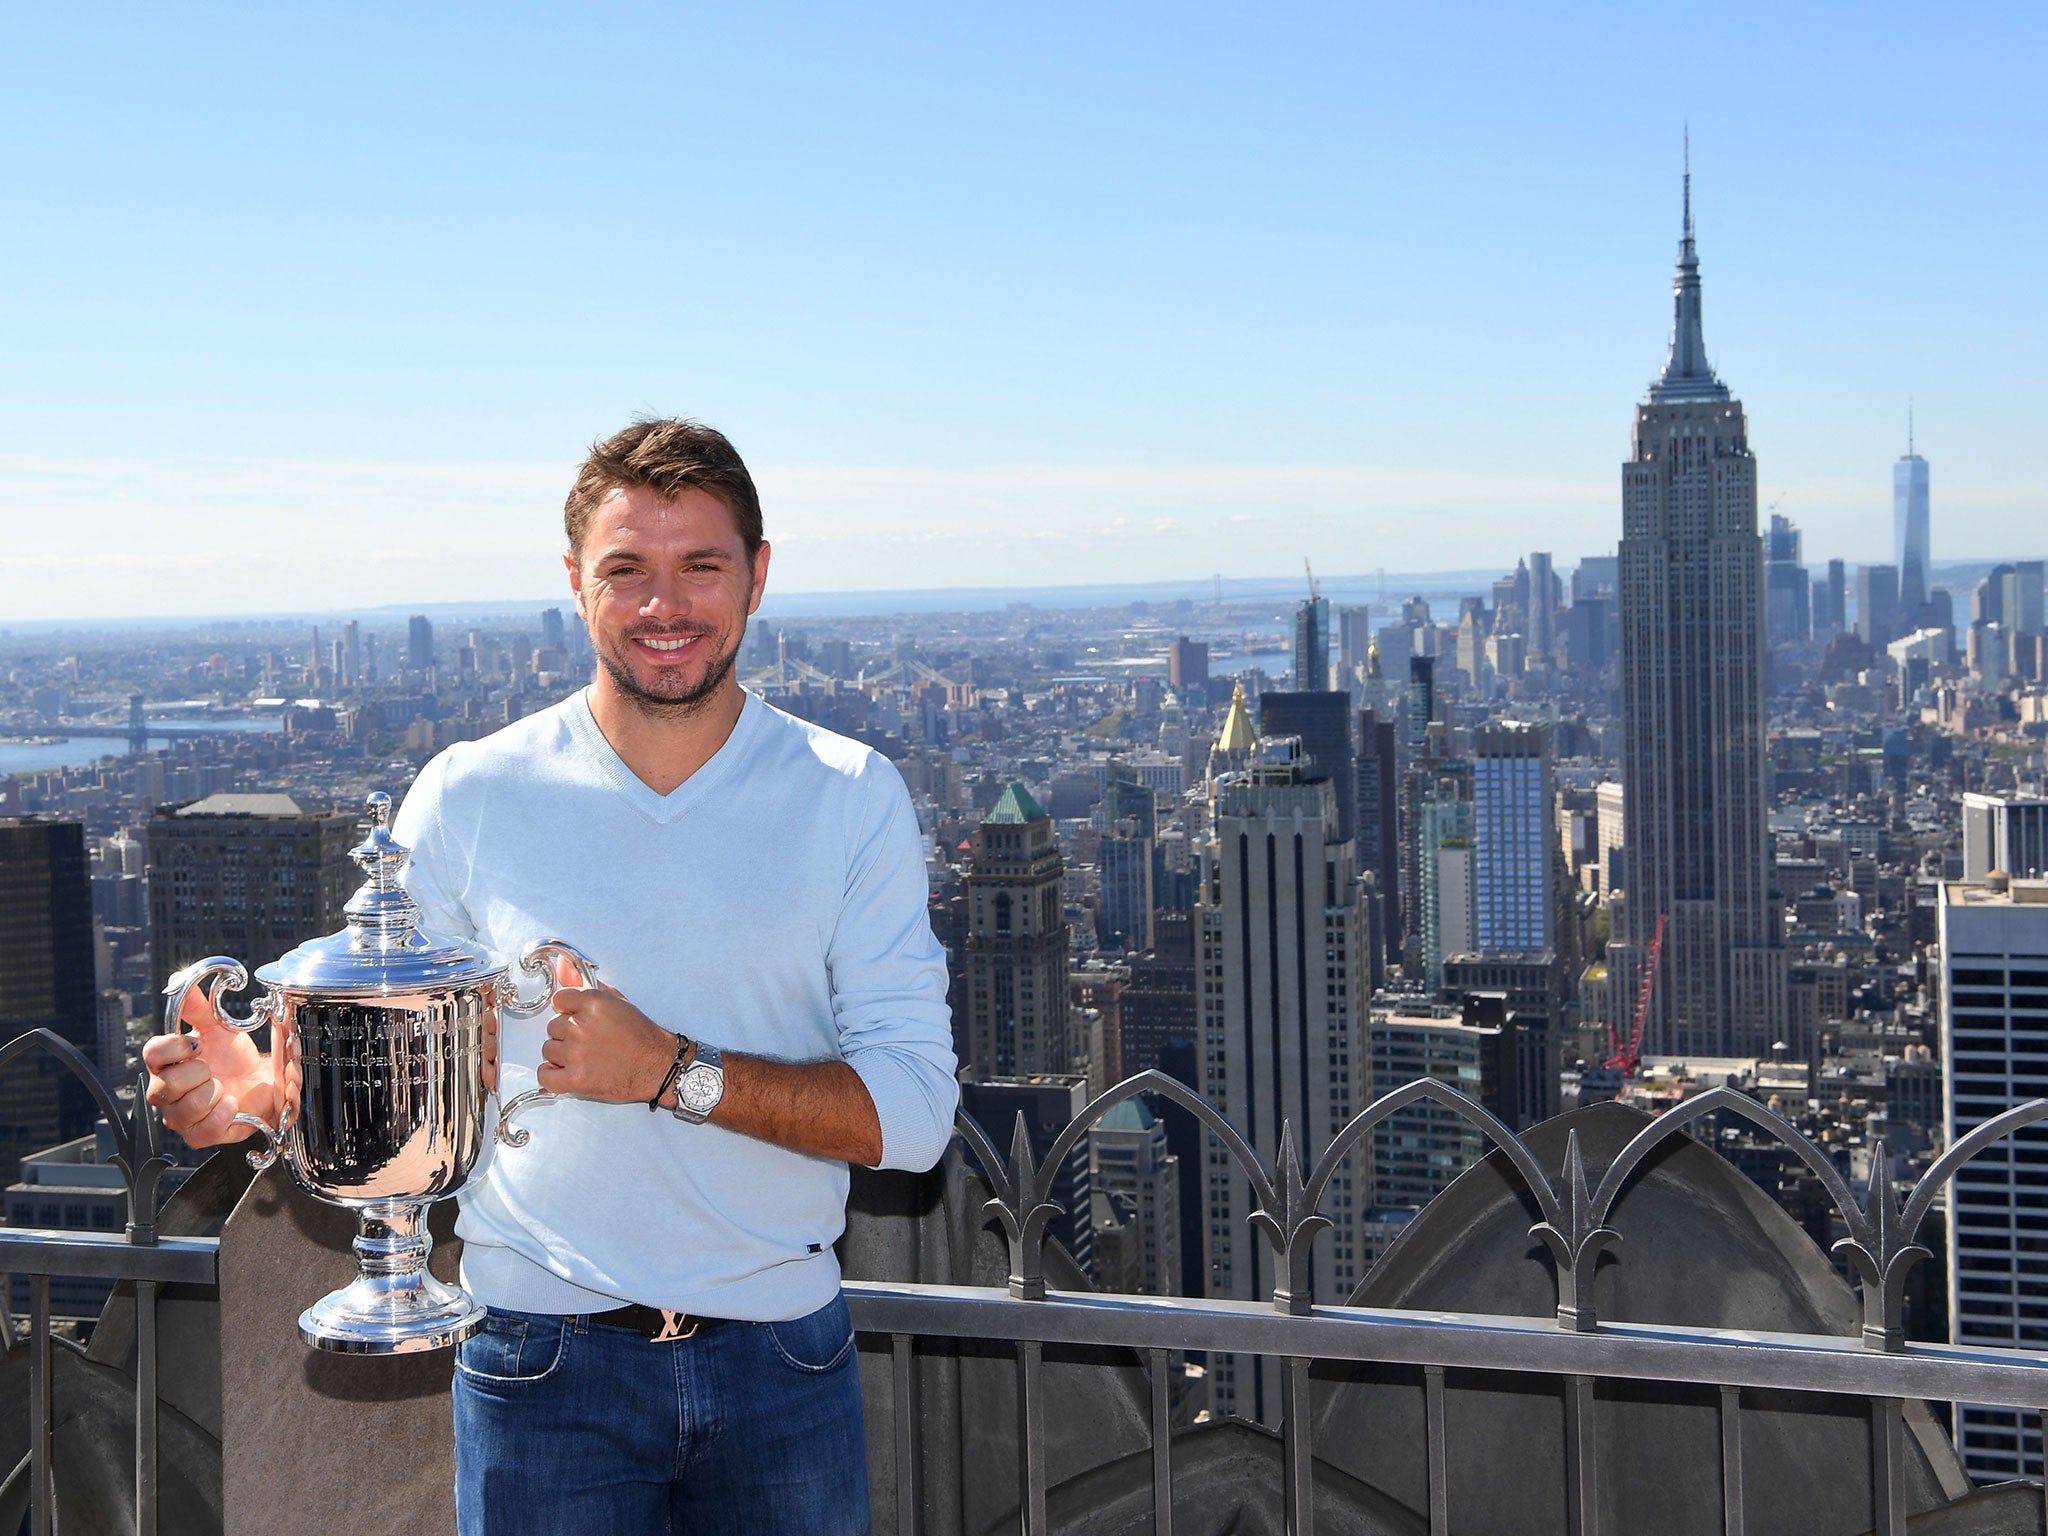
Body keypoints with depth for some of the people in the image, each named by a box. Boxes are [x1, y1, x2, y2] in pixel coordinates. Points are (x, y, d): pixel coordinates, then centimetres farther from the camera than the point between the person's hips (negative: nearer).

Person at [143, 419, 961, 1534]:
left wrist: (672, 1069, -22)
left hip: (780, 1353, 1)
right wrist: (268, 1094, -18)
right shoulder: (469, 796, -3)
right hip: (542, 1359, 0)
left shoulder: (851, 797, -3)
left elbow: (913, 1113, -9)